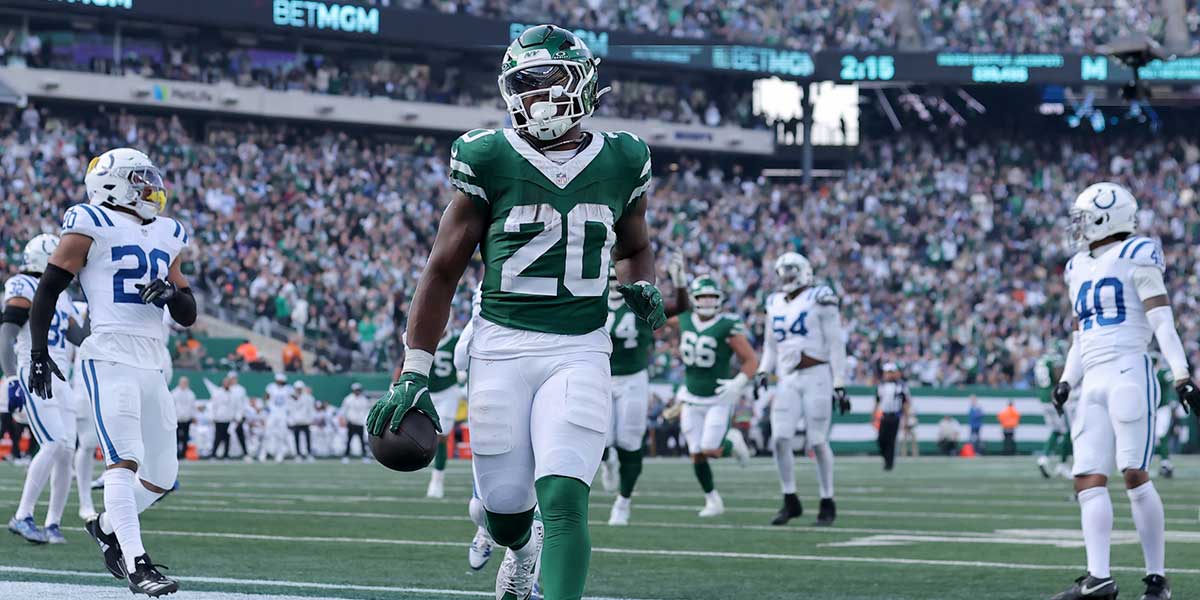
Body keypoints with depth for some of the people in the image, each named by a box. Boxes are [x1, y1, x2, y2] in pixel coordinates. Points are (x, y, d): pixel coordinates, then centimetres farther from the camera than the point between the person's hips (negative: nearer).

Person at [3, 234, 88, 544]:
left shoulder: (60, 296, 20)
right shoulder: (24, 288, -4)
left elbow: (80, 337, 24)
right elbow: (7, 335, -12)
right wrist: (12, 378, -21)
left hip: (59, 380, 8)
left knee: (67, 452, 1)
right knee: (54, 445, -19)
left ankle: (53, 523, 8)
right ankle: (23, 517, -15)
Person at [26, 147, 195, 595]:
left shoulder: (165, 237, 19)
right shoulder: (92, 227, 0)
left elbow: (188, 316, 20)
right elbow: (48, 289, -1)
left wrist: (172, 293, -2)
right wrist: (38, 353, -6)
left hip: (151, 367, 7)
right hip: (110, 359, -7)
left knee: (163, 475, 9)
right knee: (125, 461, -16)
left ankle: (107, 526, 31)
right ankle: (137, 566, -17)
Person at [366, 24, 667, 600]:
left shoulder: (621, 162, 5)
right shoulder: (489, 159, -2)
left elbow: (635, 249, 25)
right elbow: (443, 270, 2)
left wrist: (642, 287, 1)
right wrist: (412, 373, -2)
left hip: (579, 351, 0)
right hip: (501, 346, 0)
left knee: (563, 498, -17)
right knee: (504, 510, 7)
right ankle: (524, 545, 43)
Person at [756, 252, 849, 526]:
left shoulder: (819, 300, -3)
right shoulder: (775, 304, 14)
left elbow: (836, 345, -4)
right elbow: (771, 346, 24)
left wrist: (839, 385, -7)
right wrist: (763, 372, 6)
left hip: (817, 377, -5)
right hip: (788, 380, 5)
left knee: (817, 442, -3)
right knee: (780, 439, -6)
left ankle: (827, 503, 10)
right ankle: (790, 501, 5)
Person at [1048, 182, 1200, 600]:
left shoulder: (1135, 258, -1)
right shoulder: (1079, 269, 22)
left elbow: (1162, 321, -8)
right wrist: (1067, 381, 15)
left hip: (1128, 373, -8)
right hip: (1093, 382, 8)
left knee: (1135, 475, -12)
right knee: (1088, 479, -2)